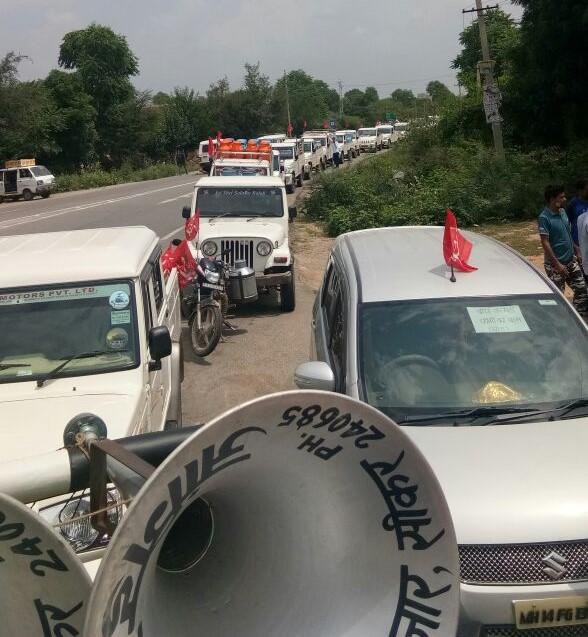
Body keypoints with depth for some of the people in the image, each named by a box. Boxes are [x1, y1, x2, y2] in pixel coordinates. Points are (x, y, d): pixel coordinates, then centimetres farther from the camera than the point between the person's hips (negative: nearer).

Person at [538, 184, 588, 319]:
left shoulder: (563, 212, 5)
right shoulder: (544, 217, -17)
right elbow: (545, 242, -19)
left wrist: (577, 252, 14)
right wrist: (557, 264, -20)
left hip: (571, 261, 7)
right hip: (556, 264, -7)